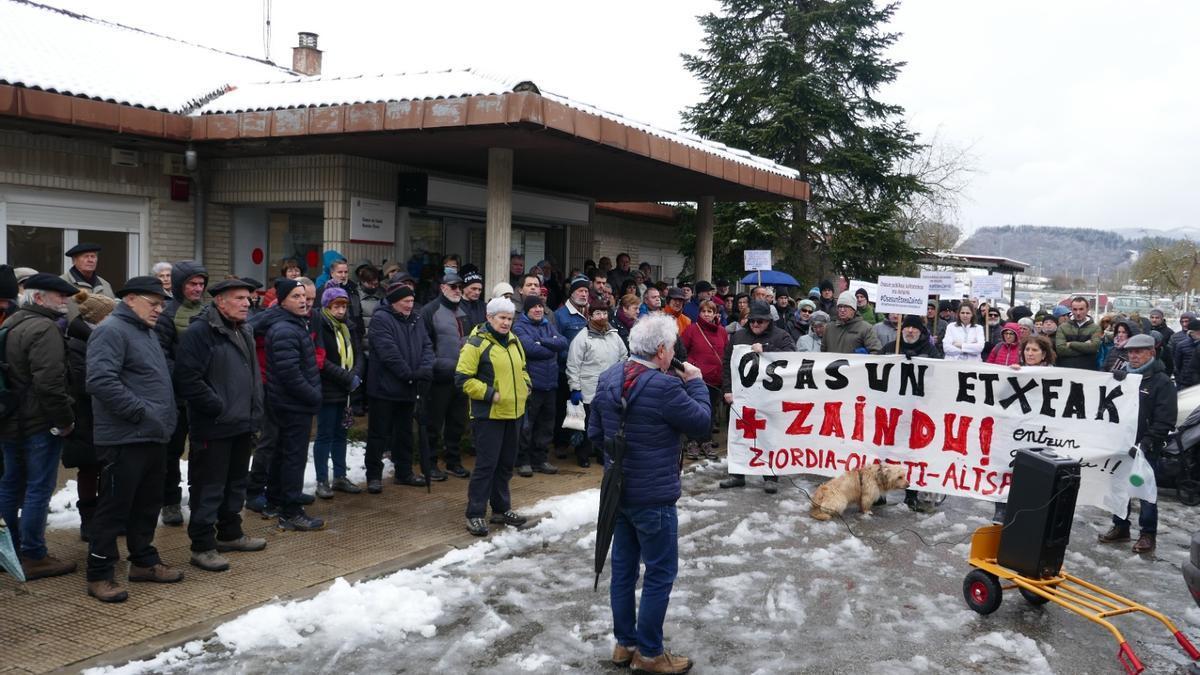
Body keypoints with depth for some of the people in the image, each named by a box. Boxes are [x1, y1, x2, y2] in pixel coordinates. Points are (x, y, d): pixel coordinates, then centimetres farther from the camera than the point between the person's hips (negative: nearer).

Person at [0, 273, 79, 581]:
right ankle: (33, 557, 2)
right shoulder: (44, 329, -18)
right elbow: (49, 382, -26)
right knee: (39, 490, -3)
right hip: (39, 425, -10)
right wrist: (65, 420, -17)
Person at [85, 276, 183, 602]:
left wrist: (164, 418, 17)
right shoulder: (111, 331, -13)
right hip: (124, 438, -9)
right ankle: (99, 575, 7)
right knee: (115, 507, -2)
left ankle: (144, 562, 28)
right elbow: (101, 381, -25)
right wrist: (140, 411, -21)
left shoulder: (146, 332, 18)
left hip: (153, 437, 10)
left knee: (147, 503, 17)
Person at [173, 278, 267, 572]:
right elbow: (188, 379, -22)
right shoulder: (200, 332, -15)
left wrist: (254, 411, 15)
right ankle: (202, 545, 8)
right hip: (213, 429, -9)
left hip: (242, 426, 9)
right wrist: (218, 407, -18)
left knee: (236, 482, 19)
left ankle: (230, 533, 33)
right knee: (208, 487, -1)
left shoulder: (244, 332, 14)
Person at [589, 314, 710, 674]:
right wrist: (696, 382, 2)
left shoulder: (608, 378, 0)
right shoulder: (665, 386, -23)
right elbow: (701, 421, -11)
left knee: (623, 568, 16)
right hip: (653, 496, -8)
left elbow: (595, 432, 7)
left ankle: (624, 644, 29)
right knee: (660, 573, 6)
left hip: (618, 490, 8)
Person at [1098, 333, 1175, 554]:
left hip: (1146, 448, -6)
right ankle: (1120, 527, 24)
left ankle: (1147, 534, 11)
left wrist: (1148, 441, -21)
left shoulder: (1161, 381, -8)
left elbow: (1165, 419, -14)